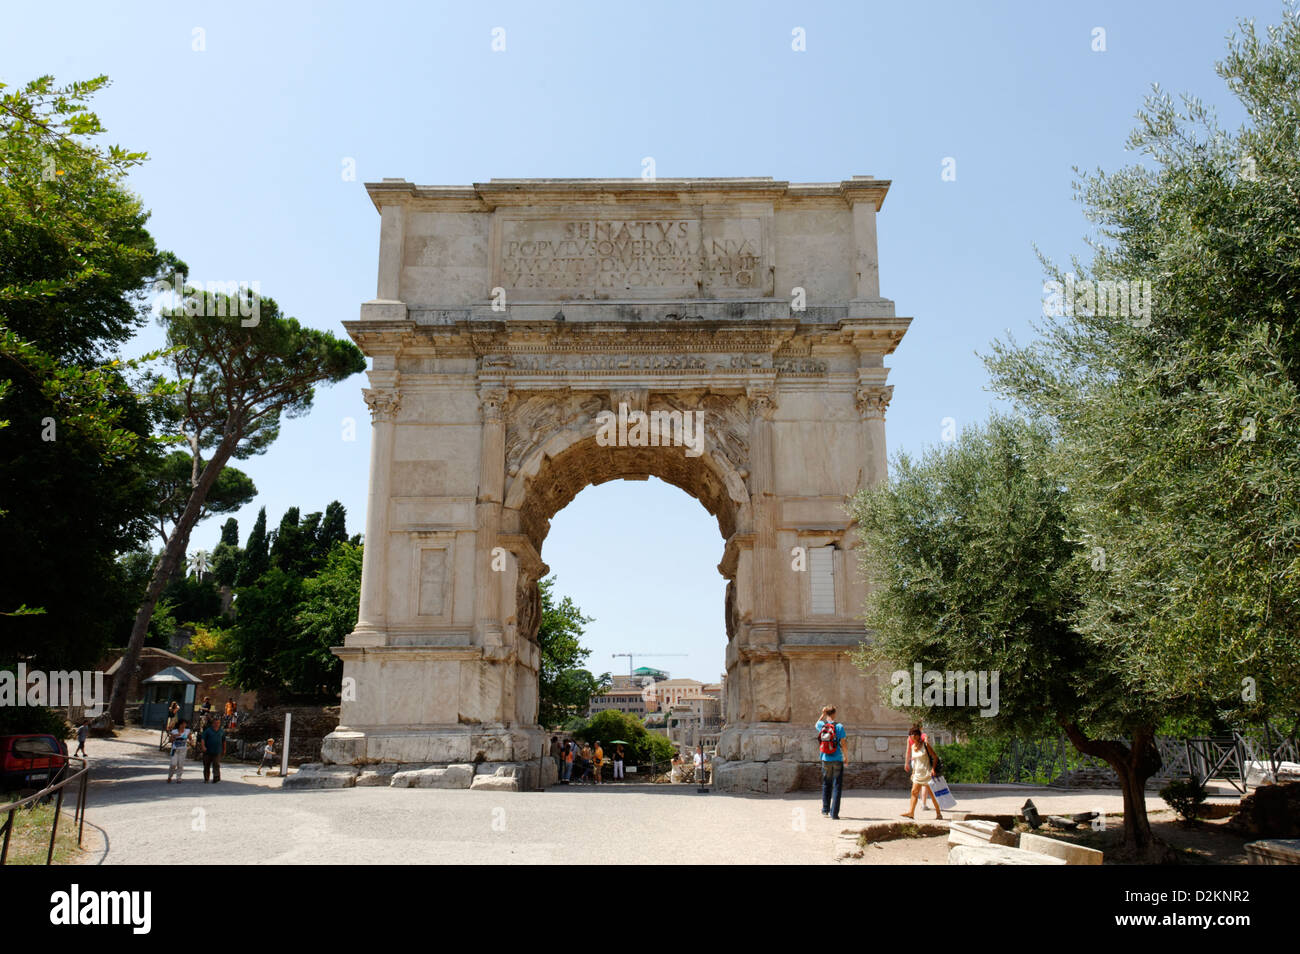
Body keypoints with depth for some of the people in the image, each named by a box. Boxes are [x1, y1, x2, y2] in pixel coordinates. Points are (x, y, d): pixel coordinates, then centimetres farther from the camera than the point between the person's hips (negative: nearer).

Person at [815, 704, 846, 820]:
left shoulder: (822, 725, 0)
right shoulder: (839, 727, -9)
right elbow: (842, 744, -7)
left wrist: (823, 714, 18)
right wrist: (845, 756, 5)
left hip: (826, 759, 3)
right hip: (837, 759, -3)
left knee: (826, 784, 17)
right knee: (836, 786, 1)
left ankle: (825, 809, 22)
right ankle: (834, 812, -3)